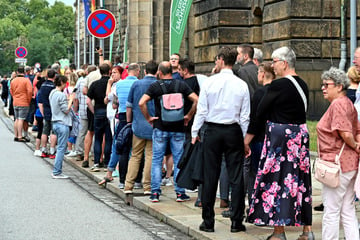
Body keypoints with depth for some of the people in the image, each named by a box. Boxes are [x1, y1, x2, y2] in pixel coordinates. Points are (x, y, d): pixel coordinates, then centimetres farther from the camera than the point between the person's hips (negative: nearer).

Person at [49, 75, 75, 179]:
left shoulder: (52, 93, 12)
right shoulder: (61, 95, -16)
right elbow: (66, 110, -15)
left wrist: (68, 99, 14)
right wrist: (71, 99, -5)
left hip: (55, 123, 10)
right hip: (62, 124, -10)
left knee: (61, 148, 15)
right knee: (61, 148, -5)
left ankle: (57, 171, 15)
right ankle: (57, 172, -4)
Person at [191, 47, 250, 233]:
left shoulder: (209, 82, -4)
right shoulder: (241, 85, -1)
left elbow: (201, 111, -2)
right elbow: (245, 116, 0)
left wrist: (195, 132, 7)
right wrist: (244, 137, 9)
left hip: (212, 130, 0)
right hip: (234, 131, 0)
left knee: (210, 176, 5)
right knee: (236, 177, 4)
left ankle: (208, 221, 10)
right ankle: (236, 221, 6)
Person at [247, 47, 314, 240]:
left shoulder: (278, 85, -15)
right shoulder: (303, 85, 8)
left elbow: (259, 113, -10)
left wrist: (272, 117, 9)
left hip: (279, 135, -7)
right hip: (300, 134, 7)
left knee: (277, 180, 0)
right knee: (300, 180, 11)